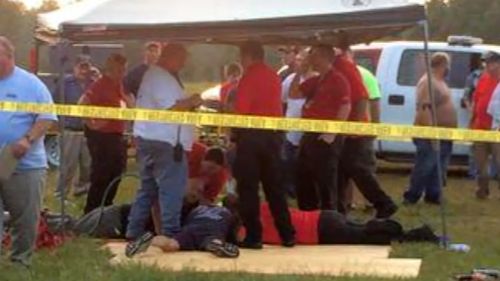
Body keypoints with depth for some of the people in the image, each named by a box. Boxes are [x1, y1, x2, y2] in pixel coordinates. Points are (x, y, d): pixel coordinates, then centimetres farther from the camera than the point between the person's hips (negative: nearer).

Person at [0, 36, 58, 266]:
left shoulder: (31, 84, -1)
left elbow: (47, 118, -4)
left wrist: (28, 140, -17)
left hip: (25, 165, -2)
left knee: (26, 220, 7)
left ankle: (20, 262, 21)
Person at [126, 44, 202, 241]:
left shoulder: (152, 75, 20)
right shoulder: (162, 78, -13)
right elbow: (171, 108, -21)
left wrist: (188, 105, 13)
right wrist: (191, 102, -7)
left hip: (147, 141, 11)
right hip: (165, 142, -11)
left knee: (148, 188, 15)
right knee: (172, 190, -7)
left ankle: (134, 232, 17)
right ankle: (171, 234, -7)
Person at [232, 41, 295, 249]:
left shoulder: (249, 77, -11)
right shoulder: (274, 77, 12)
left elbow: (241, 109, -15)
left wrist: (233, 130, 1)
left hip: (251, 134, -7)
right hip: (273, 134, 7)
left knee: (248, 187, -1)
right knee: (274, 186, 12)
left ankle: (253, 236, -3)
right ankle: (287, 234, 11)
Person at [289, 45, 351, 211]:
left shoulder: (338, 80, -10)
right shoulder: (315, 81, 18)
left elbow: (346, 107, -17)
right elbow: (293, 94, 21)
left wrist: (333, 133, -21)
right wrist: (299, 73, 10)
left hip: (326, 137, -10)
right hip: (310, 135, 10)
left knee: (325, 181, -5)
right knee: (303, 179, 14)